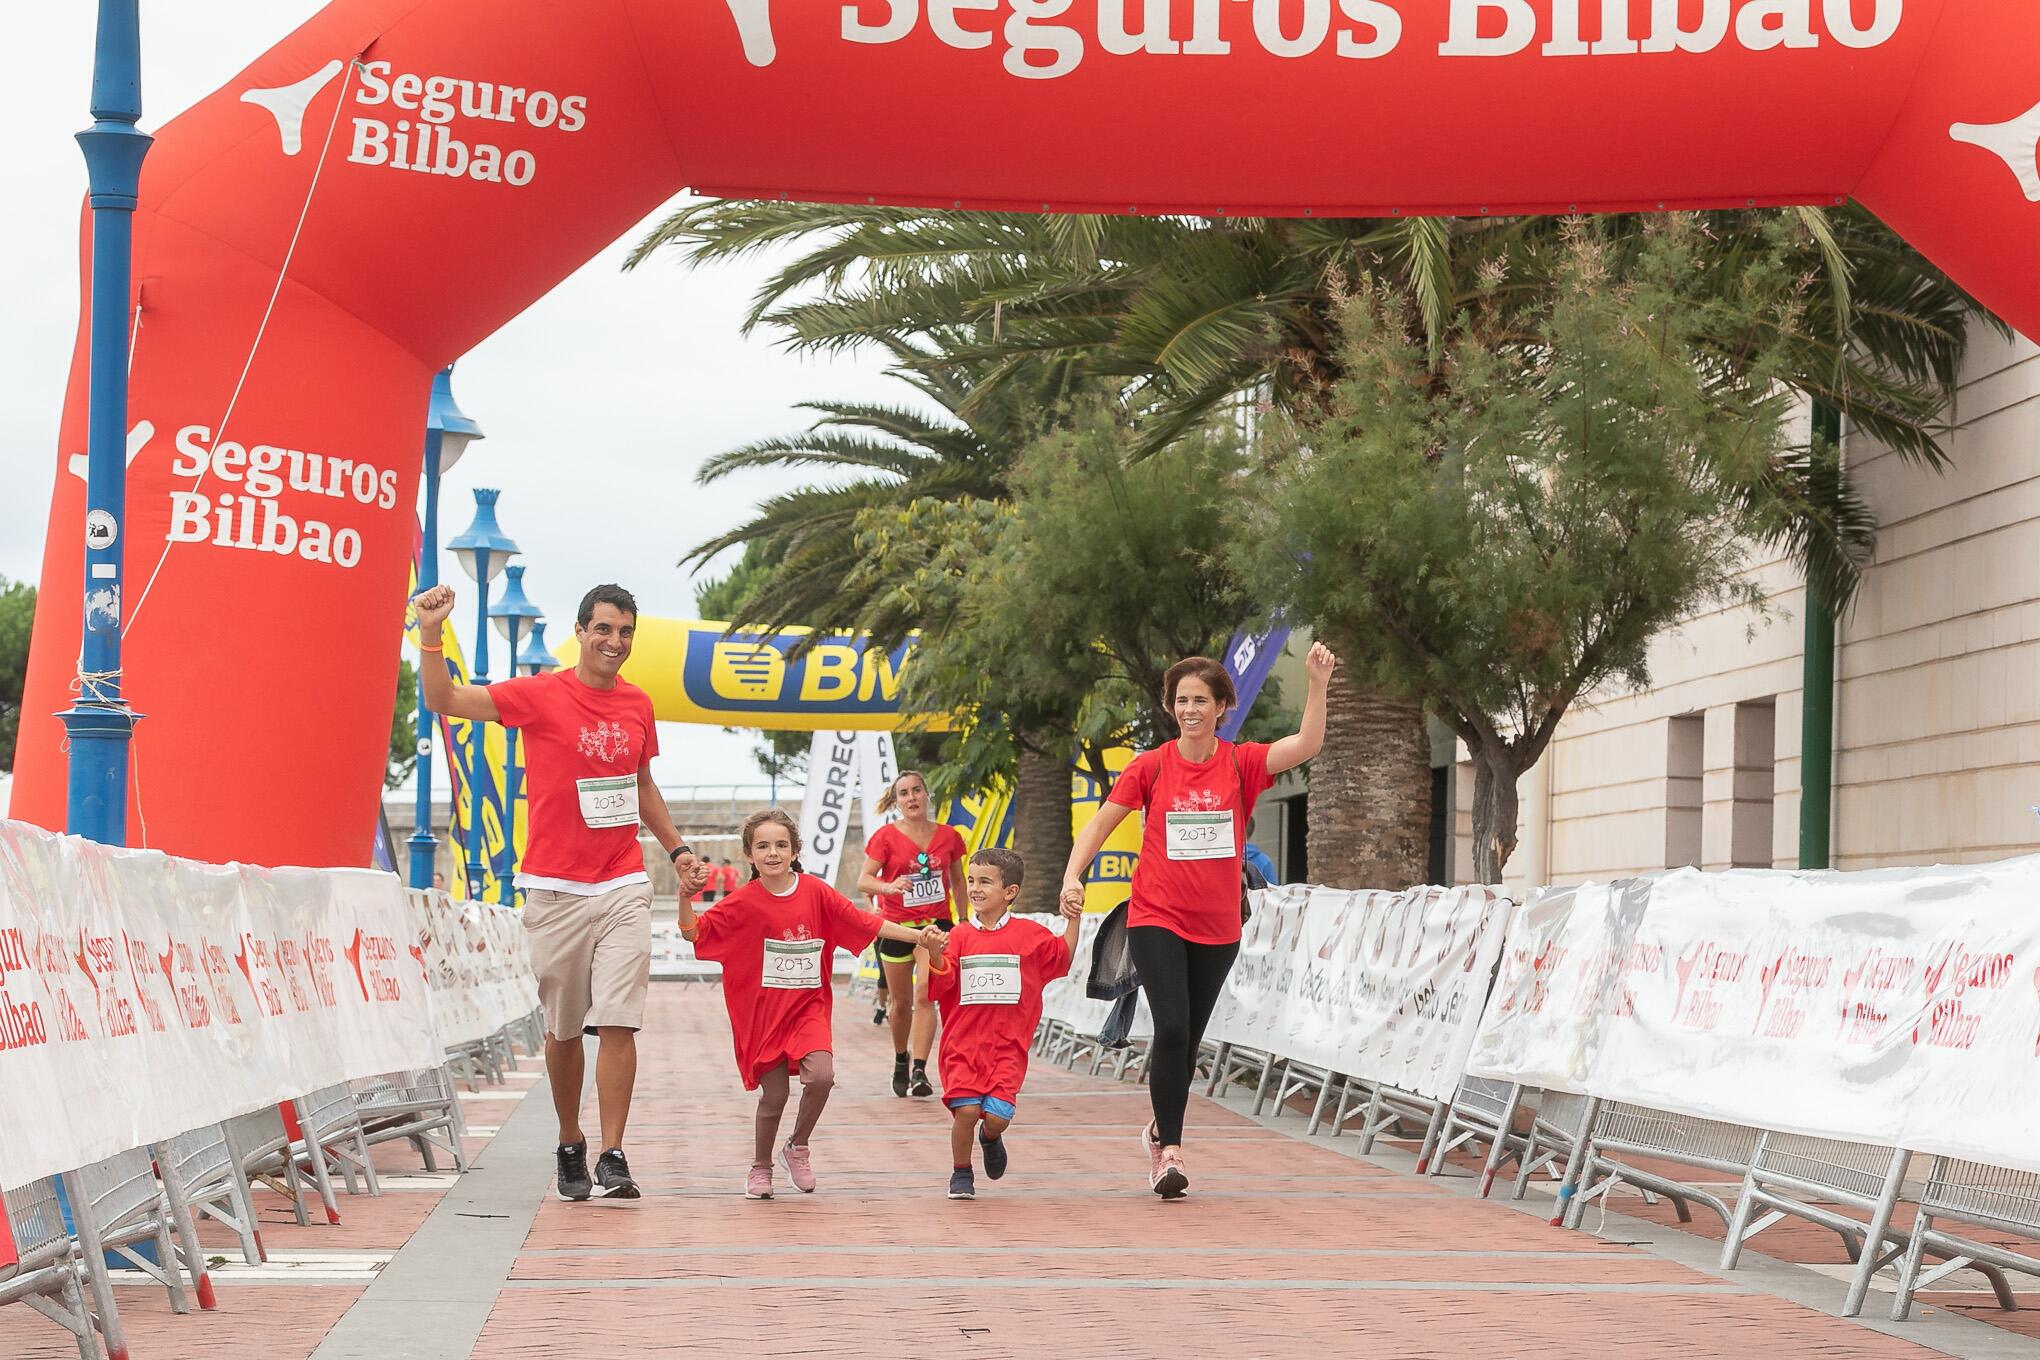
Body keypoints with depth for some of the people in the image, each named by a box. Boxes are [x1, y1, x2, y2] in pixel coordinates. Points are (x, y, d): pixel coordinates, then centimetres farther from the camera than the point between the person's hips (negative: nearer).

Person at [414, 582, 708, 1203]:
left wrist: (677, 849, 22)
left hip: (624, 886, 2)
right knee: (563, 1028, 6)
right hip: (556, 888, -2)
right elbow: (445, 701, -12)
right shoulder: (541, 696, -4)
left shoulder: (638, 706, 10)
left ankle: (612, 1159, -10)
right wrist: (431, 636, -26)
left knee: (619, 1022, -8)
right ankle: (570, 1148, 23)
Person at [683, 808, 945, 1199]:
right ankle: (760, 1168, 27)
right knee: (774, 1093, 0)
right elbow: (694, 932, -9)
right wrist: (685, 896, -26)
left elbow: (863, 922, 1)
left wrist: (917, 937, -4)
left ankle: (798, 1148, 8)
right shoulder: (743, 903, -7)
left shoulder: (815, 892, -3)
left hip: (808, 1008, 1)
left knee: (821, 1075, -19)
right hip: (762, 1011, -1)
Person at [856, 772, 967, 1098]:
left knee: (925, 994, -17)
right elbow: (863, 880, -11)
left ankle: (919, 1071, -20)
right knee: (901, 1001, 10)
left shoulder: (948, 836, 2)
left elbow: (957, 880, 16)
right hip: (895, 924, 0)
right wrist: (888, 886, -31)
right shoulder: (886, 836, -5)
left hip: (936, 922, 0)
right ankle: (900, 1061, 34)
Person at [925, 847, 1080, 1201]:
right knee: (967, 1110, -14)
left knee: (998, 1116, -13)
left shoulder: (1030, 935, 3)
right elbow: (941, 984, -5)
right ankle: (961, 1174, 12)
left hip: (1007, 1046, 0)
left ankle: (991, 1138, 26)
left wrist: (1073, 921, 8)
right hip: (963, 1042, 0)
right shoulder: (960, 936, 2)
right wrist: (935, 956, -23)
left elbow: (1063, 956, 19)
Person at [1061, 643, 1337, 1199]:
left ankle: (1161, 1130, 34)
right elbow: (1100, 823, 1)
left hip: (1218, 927, 2)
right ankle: (1169, 1150, -12)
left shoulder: (1241, 763, 0)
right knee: (1172, 1029, -17)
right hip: (1156, 918, -2)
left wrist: (1318, 684, -26)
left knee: (1189, 1038, 12)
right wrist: (1073, 876, -13)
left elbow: (1306, 745, -14)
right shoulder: (1151, 766, -2)